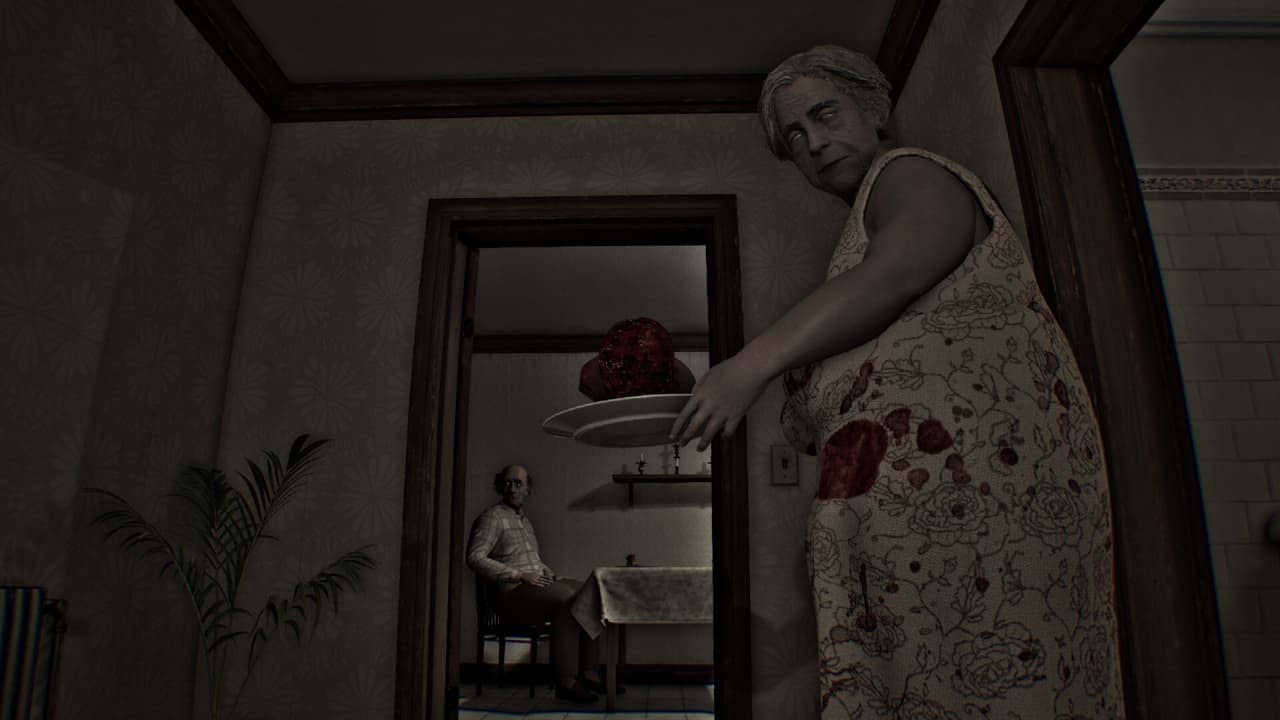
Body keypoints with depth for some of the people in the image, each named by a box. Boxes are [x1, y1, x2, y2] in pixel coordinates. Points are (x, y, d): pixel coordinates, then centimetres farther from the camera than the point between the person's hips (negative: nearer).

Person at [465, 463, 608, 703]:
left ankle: (589, 674, -12)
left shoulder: (525, 521, 24)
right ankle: (566, 681, -28)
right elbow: (475, 558, -14)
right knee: (567, 598, -31)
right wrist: (519, 576, -18)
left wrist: (552, 576, 12)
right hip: (512, 593, -8)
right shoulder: (492, 517, -3)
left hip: (537, 587, 8)